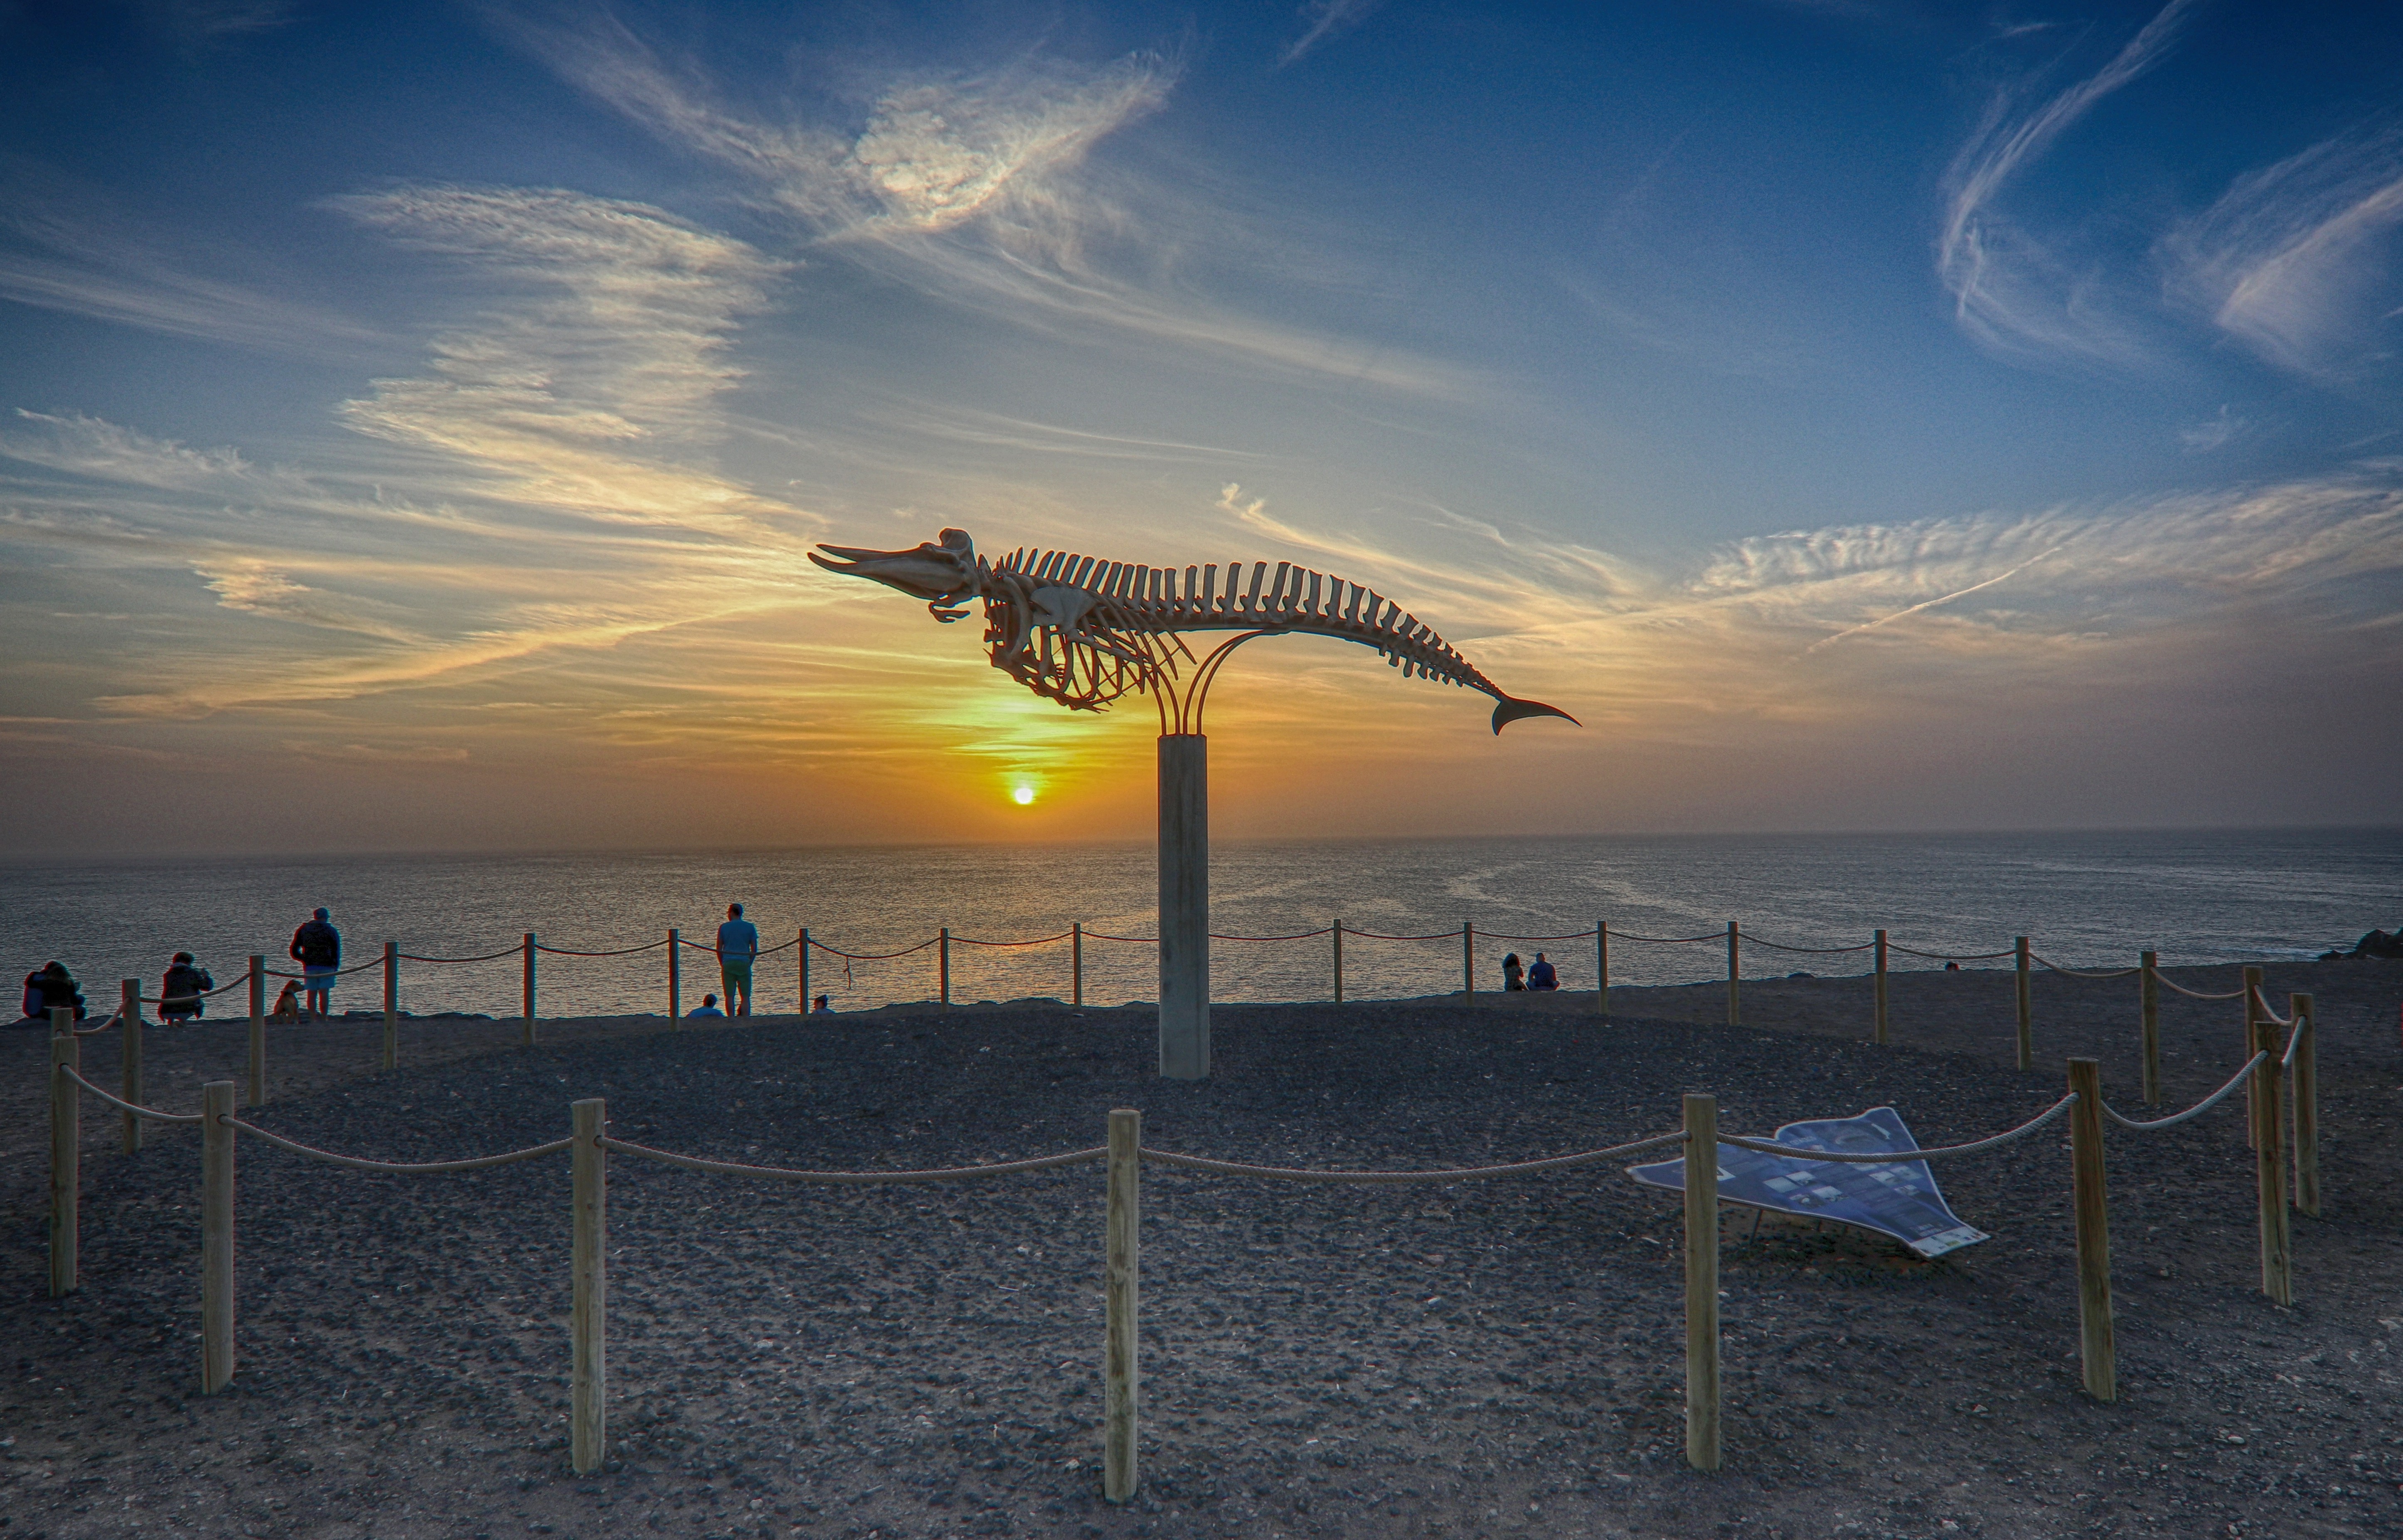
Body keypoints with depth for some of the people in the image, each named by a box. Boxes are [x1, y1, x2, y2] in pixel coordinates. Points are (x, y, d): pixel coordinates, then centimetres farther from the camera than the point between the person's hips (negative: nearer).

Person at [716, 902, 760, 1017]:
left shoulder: (723, 927, 4)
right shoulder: (750, 927, 5)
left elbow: (719, 949, 5)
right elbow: (754, 949, 3)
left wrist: (723, 965, 14)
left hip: (728, 964, 0)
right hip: (744, 964, 0)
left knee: (730, 996, 3)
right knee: (745, 997, 3)